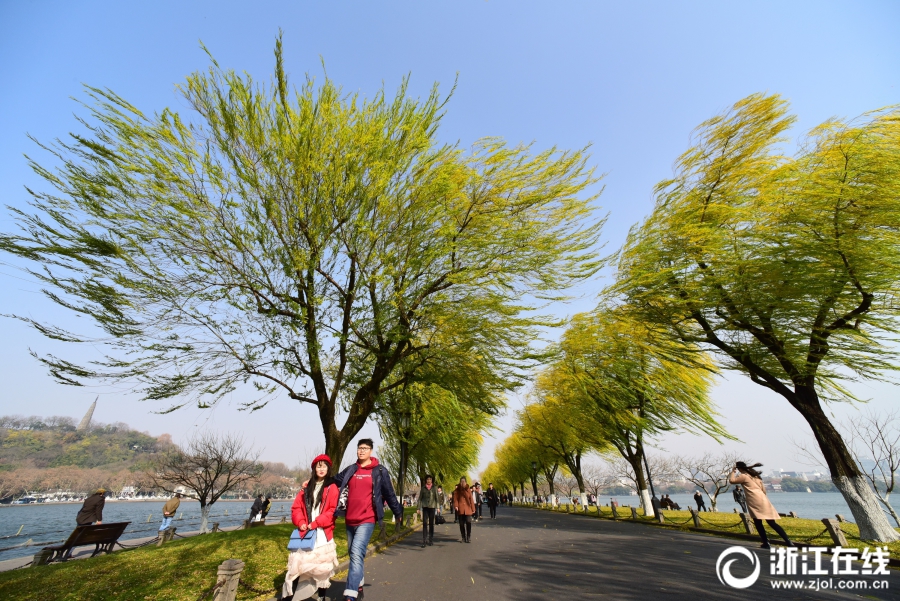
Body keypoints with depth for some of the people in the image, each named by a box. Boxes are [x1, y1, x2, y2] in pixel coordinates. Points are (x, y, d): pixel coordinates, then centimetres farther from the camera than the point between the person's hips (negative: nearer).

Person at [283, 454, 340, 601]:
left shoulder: (332, 487, -1)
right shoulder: (307, 487, 13)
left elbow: (333, 511, -9)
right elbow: (296, 507, 9)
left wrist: (315, 523, -15)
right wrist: (300, 522, -8)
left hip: (323, 535, -3)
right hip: (305, 534, 3)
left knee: (322, 568, 5)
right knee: (296, 565, -1)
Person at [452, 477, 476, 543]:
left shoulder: (468, 490, 6)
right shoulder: (457, 490, 5)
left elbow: (471, 499, 6)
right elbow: (455, 499, 0)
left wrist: (473, 509, 4)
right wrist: (456, 506, -17)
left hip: (468, 509, 0)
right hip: (460, 509, 0)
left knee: (468, 522, -8)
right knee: (461, 524, 5)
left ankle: (468, 538, 5)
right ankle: (463, 538, 18)